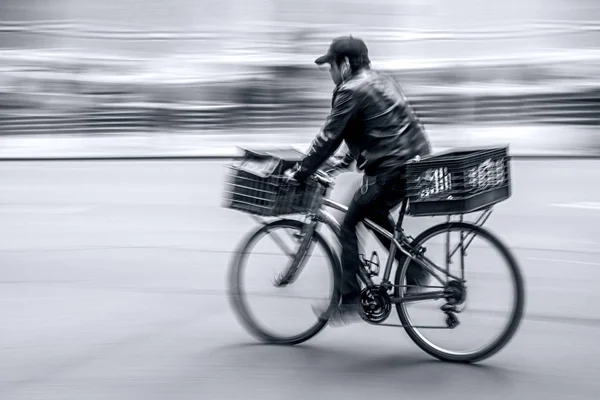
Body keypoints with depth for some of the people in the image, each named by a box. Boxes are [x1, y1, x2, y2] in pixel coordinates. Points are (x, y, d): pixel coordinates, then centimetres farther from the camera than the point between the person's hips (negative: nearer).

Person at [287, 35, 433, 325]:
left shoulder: (352, 91, -10)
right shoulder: (382, 81, 19)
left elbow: (328, 138, -11)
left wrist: (299, 173, -3)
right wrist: (346, 159, 29)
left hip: (392, 168, -9)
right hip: (417, 161, 9)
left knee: (348, 226, 1)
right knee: (374, 215, 26)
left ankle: (350, 301, 3)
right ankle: (414, 271, 21)